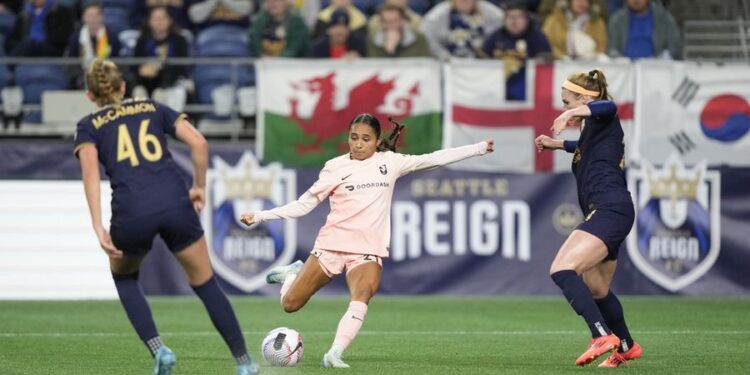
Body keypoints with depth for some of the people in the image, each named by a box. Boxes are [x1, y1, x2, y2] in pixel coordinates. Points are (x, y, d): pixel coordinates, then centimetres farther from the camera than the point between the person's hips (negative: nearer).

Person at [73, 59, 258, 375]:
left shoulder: (88, 126, 17)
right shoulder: (153, 108, 23)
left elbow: (90, 169, -3)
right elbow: (198, 142, 8)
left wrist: (98, 227, -10)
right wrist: (199, 188, 19)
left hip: (131, 212, -1)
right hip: (174, 203, 1)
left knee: (123, 276, 29)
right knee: (204, 282, 18)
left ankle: (158, 349, 11)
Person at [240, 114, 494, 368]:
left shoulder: (389, 163, 6)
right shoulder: (336, 167, 1)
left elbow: (434, 158, 8)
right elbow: (303, 205, 3)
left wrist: (479, 148, 6)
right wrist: (259, 216, -4)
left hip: (368, 250, 0)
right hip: (332, 243, 0)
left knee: (361, 297, -30)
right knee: (290, 305, 2)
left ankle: (334, 355, -34)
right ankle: (293, 274, 35)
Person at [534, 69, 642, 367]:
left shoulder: (603, 117, -3)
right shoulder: (593, 129, 25)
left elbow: (608, 107, -31)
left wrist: (571, 113, -43)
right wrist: (558, 144, 48)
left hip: (609, 210, -11)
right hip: (606, 213, 11)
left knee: (561, 270, -26)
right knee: (596, 291, 23)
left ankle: (604, 336, -35)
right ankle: (626, 347, 40)